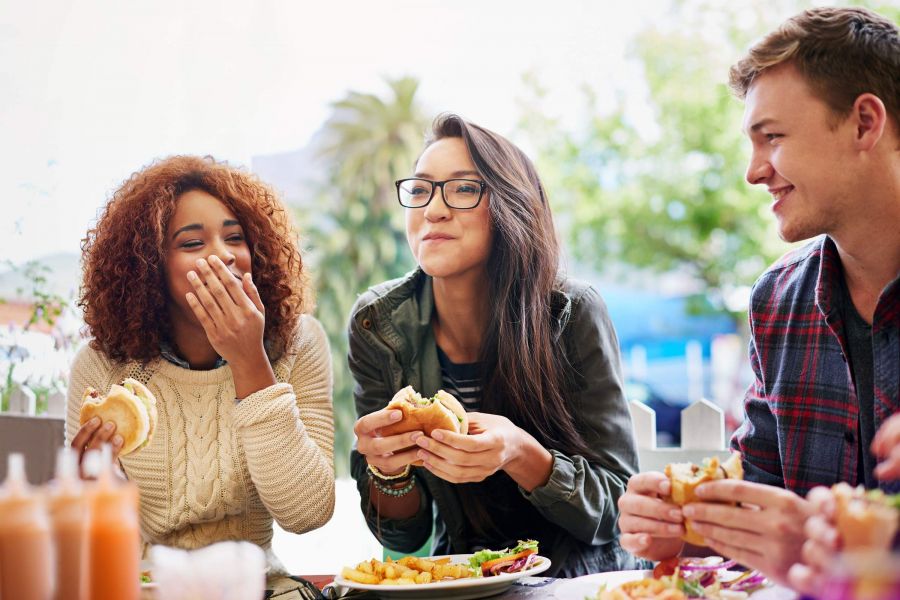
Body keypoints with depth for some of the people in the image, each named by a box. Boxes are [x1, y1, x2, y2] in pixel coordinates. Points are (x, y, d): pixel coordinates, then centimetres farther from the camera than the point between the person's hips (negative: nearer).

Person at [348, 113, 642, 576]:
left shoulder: (573, 314, -15)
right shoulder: (377, 325, -9)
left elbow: (615, 510, -13)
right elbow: (405, 536, -4)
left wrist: (520, 455, -31)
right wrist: (386, 469, -26)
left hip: (578, 577, -1)